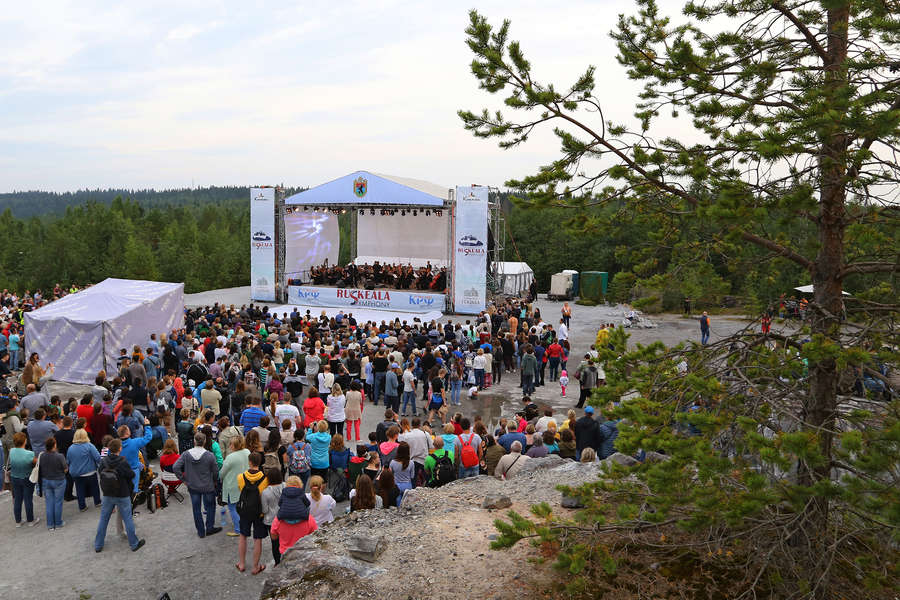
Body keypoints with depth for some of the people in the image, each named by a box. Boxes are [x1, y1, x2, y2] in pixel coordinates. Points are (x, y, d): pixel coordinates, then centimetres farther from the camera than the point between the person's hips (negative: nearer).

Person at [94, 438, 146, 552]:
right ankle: (134, 544, 16)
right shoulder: (123, 462, -21)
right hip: (122, 496, -3)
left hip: (107, 495, 4)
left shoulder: (103, 461, -9)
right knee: (128, 519, 8)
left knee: (103, 519, 16)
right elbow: (131, 475, -12)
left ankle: (98, 545, 23)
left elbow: (101, 474, 5)